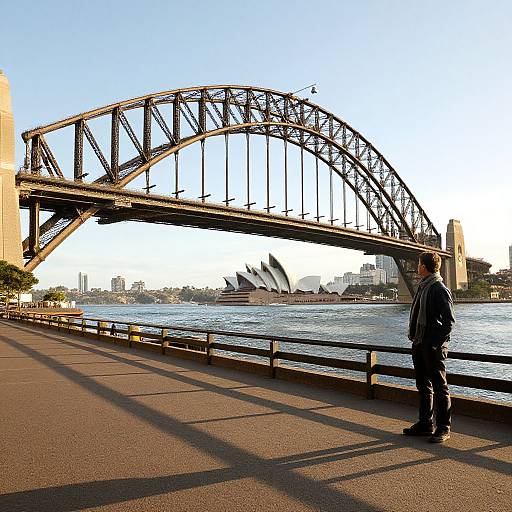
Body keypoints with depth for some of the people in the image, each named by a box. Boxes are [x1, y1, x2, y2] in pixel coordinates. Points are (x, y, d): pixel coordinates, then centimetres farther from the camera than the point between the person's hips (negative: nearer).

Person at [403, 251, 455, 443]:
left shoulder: (440, 290, -14)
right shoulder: (422, 287, 13)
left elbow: (449, 321, -15)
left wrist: (437, 344, -19)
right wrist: (414, 338, 11)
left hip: (434, 346, -9)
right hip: (419, 344, 9)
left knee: (439, 387, 2)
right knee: (423, 386, 15)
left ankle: (444, 428, 12)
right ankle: (425, 423, 26)